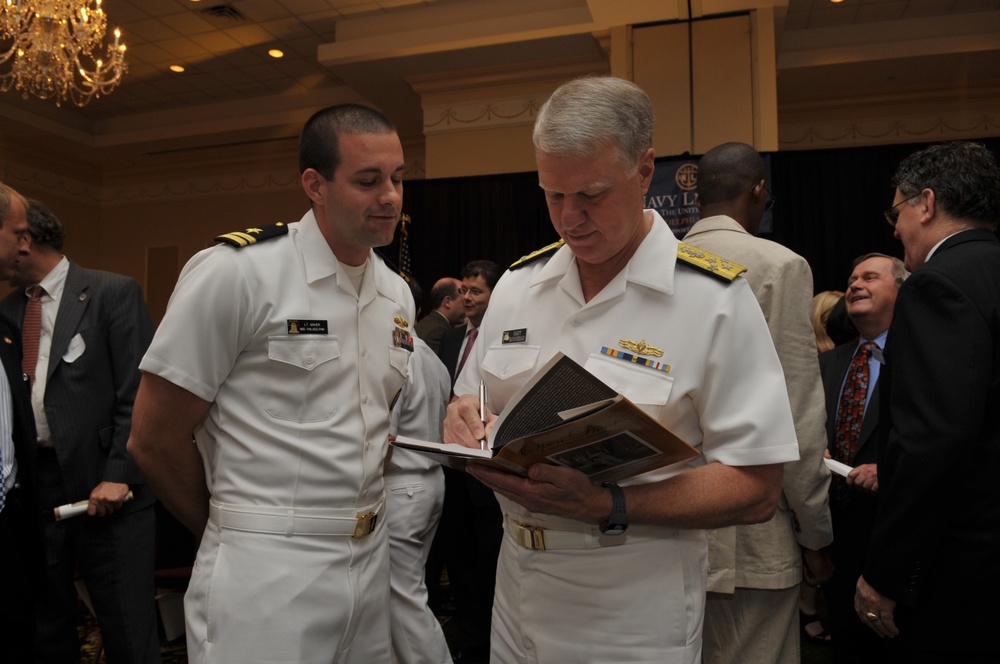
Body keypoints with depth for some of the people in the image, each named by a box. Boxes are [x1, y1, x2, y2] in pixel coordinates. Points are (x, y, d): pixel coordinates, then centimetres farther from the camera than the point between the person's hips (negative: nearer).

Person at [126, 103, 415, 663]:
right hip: (267, 575, -6)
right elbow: (155, 440, -9)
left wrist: (355, 523, 8)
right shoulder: (236, 272, -13)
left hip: (374, 559, 6)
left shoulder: (399, 295, 6)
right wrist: (235, 534, 3)